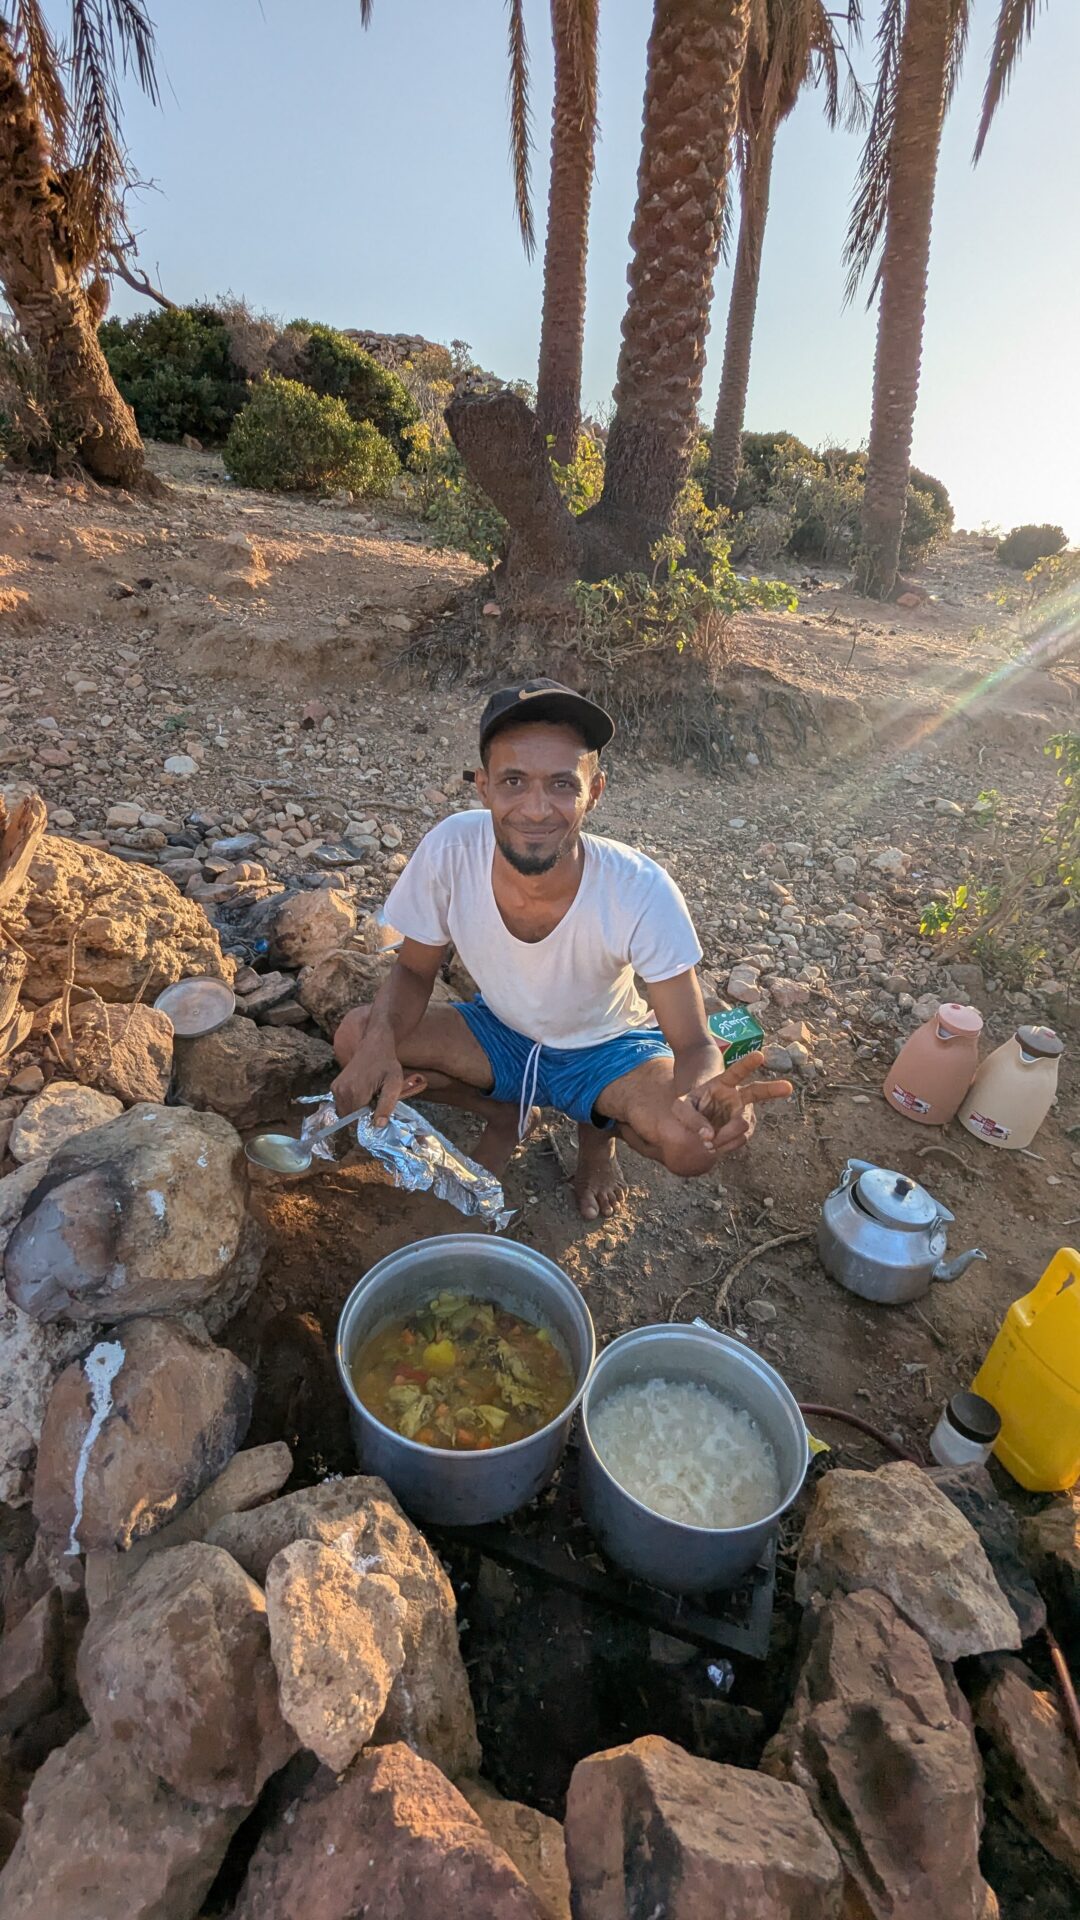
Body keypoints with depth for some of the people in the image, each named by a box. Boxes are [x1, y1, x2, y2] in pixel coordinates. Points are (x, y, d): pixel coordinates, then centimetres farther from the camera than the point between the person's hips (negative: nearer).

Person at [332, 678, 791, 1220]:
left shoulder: (641, 892, -33)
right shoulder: (450, 850, -28)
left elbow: (694, 1044, -25)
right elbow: (414, 972, -11)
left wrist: (704, 1091, -51)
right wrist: (379, 1042, -33)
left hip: (608, 1049, -2)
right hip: (501, 1032, 3)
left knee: (695, 1142, -30)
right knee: (355, 1037, -19)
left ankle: (597, 1132, 9)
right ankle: (506, 1116, 9)